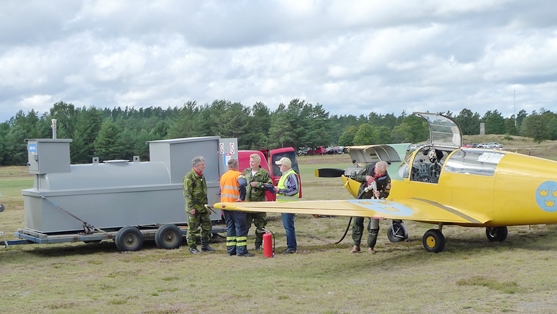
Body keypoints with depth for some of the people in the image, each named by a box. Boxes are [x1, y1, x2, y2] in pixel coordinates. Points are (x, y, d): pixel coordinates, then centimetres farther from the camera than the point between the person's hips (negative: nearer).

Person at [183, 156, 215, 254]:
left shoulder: (201, 176, 14)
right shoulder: (189, 177, -13)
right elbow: (187, 193, -17)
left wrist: (206, 204, 21)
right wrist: (191, 207, -22)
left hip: (203, 207, 8)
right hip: (194, 208, -8)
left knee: (207, 226, 10)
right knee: (192, 229, 0)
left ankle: (205, 245, 19)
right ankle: (192, 247, 8)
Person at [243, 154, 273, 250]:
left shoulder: (264, 173, -1)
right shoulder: (246, 172, 12)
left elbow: (270, 185, -8)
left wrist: (258, 184, -15)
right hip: (247, 203, 3)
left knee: (260, 225, 5)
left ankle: (258, 244, 17)